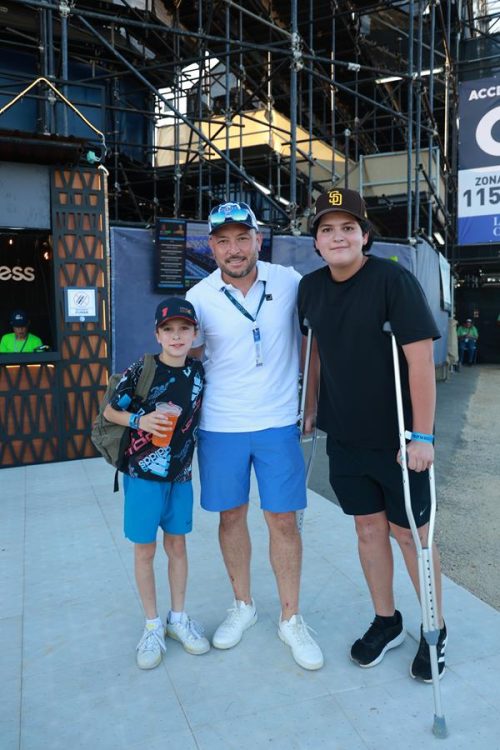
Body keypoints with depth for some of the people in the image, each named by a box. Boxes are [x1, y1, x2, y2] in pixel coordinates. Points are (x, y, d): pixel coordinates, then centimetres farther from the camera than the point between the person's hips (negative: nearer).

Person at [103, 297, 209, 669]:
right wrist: (140, 421, -19)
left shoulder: (198, 370, -3)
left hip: (181, 473, 3)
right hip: (143, 473, -3)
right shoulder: (141, 371, -13)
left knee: (177, 544, 15)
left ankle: (178, 618, 33)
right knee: (145, 550, 9)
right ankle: (153, 625, 27)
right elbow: (109, 412, -4)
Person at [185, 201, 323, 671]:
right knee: (231, 515, 13)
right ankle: (242, 605, 36)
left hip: (278, 423, 0)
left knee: (283, 520, 5)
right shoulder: (199, 298, -6)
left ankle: (290, 618, 25)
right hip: (220, 426, 1)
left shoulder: (289, 282, -4)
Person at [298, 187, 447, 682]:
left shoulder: (393, 281, -16)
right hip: (345, 434, 5)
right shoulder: (311, 288, 2)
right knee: (368, 526, 14)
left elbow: (420, 359, -19)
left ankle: (435, 631, 31)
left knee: (409, 532, 8)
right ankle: (386, 622, 35)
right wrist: (312, 406, 17)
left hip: (397, 437, -4)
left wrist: (422, 436, -21)